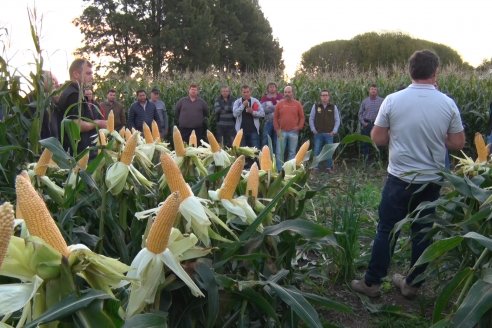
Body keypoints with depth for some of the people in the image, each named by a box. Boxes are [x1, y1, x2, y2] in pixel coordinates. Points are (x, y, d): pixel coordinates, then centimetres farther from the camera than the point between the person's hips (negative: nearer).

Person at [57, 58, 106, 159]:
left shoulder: (71, 92, 19)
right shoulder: (74, 95, -14)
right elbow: (77, 125, -25)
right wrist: (97, 123, -9)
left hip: (78, 151, 11)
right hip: (80, 152, -11)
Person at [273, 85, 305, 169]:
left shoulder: (297, 104, 4)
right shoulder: (279, 104, 4)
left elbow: (302, 117, 8)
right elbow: (275, 117, 6)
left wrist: (299, 127, -4)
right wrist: (277, 129, -1)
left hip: (293, 132, 0)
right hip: (282, 132, 0)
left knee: (292, 152, 7)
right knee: (280, 152, 2)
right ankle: (279, 170, 10)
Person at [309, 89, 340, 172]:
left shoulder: (333, 107, 5)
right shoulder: (315, 106, 4)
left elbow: (337, 120, 7)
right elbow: (311, 118, 7)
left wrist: (334, 131, -1)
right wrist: (313, 130, 0)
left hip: (329, 134, 0)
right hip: (318, 133, 0)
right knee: (317, 151, 2)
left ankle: (329, 167, 13)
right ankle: (317, 167, 11)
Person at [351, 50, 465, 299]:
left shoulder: (393, 100, -9)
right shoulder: (448, 104, -5)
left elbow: (377, 138, -4)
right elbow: (458, 143, 1)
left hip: (399, 179, -1)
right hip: (431, 181, 2)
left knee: (387, 230, 8)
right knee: (422, 233, 14)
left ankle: (371, 282, 17)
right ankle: (412, 284, 26)